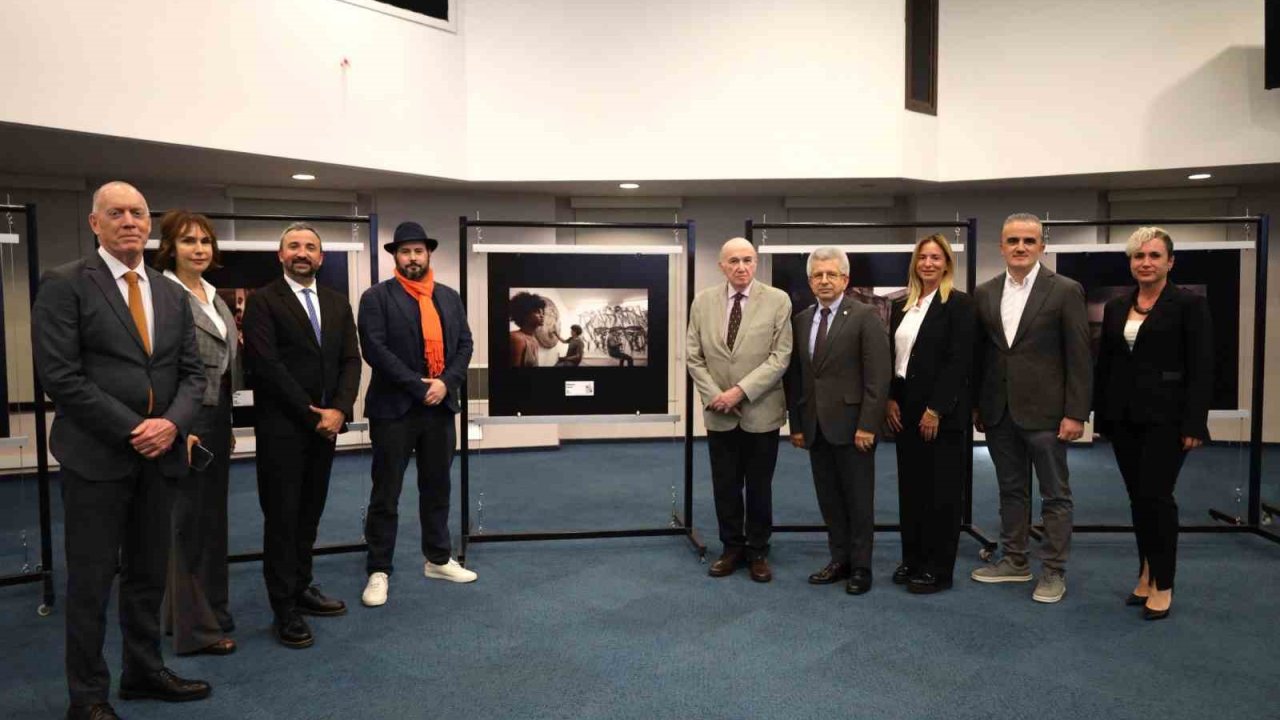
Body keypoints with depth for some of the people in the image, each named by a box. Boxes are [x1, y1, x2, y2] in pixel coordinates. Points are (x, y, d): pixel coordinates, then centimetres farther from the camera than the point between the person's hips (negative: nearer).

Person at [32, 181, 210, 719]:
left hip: (159, 454, 5)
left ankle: (144, 671, 30)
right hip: (96, 455, -5)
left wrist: (172, 423, -9)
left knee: (148, 573, 15)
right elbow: (60, 375, -13)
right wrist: (132, 429, -15)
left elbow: (192, 372, 10)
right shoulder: (64, 284, -5)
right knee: (91, 579, 5)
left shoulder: (171, 294, 11)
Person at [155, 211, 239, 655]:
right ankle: (195, 627, 13)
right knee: (187, 521, 2)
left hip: (216, 421, 8)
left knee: (211, 519, 15)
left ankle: (208, 609, 28)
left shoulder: (214, 297, 14)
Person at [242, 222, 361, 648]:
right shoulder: (263, 301, -4)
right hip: (282, 427, -5)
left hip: (325, 424, 5)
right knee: (282, 516, 1)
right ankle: (285, 609, 9)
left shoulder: (337, 303, 13)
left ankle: (301, 587, 26)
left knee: (310, 513, 12)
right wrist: (312, 415, -13)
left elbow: (351, 360, 8)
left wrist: (338, 410, -8)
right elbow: (267, 365, -12)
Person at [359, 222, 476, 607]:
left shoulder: (450, 298, 12)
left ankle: (438, 559, 27)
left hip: (441, 405, 5)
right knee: (386, 493, 2)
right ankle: (378, 571, 12)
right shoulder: (376, 297, -3)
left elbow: (465, 345, 8)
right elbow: (375, 349, -13)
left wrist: (446, 382, -9)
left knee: (437, 487, 14)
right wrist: (418, 386, -16)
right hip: (394, 407, -5)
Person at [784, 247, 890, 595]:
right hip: (815, 426, 5)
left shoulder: (865, 316, -6)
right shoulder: (801, 320, 11)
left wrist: (867, 425, -15)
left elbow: (878, 375, -11)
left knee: (858, 500, 5)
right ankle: (839, 560, 24)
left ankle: (860, 567, 17)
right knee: (829, 499, 12)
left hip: (852, 425, -5)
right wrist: (796, 424, 9)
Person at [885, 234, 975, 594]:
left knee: (941, 490, 2)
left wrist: (935, 410, -16)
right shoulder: (901, 306, 13)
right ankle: (912, 559, 21)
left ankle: (938, 569, 11)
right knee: (910, 487, 10)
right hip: (905, 409, 6)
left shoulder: (959, 304, -6)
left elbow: (959, 361, -13)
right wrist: (891, 399, 1)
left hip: (941, 412, -6)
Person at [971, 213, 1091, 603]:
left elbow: (1079, 358, -7)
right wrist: (975, 405, 8)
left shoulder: (1065, 290, -6)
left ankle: (1054, 571, 17)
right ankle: (1014, 560, 28)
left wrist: (1076, 413, -11)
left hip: (1044, 411, -4)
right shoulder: (984, 293, 6)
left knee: (1055, 495, 6)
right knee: (1011, 490, 15)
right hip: (999, 411, 4)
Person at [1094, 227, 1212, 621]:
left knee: (1156, 496, -5)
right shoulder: (1116, 306, 10)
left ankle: (1163, 585, 8)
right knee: (1137, 497, 10)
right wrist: (1101, 415, 10)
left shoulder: (1190, 304, -5)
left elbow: (1201, 369, -9)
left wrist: (1194, 424, -14)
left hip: (1165, 417, -5)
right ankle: (1147, 574, 22)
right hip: (1124, 417, 5)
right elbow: (1104, 364, 13)